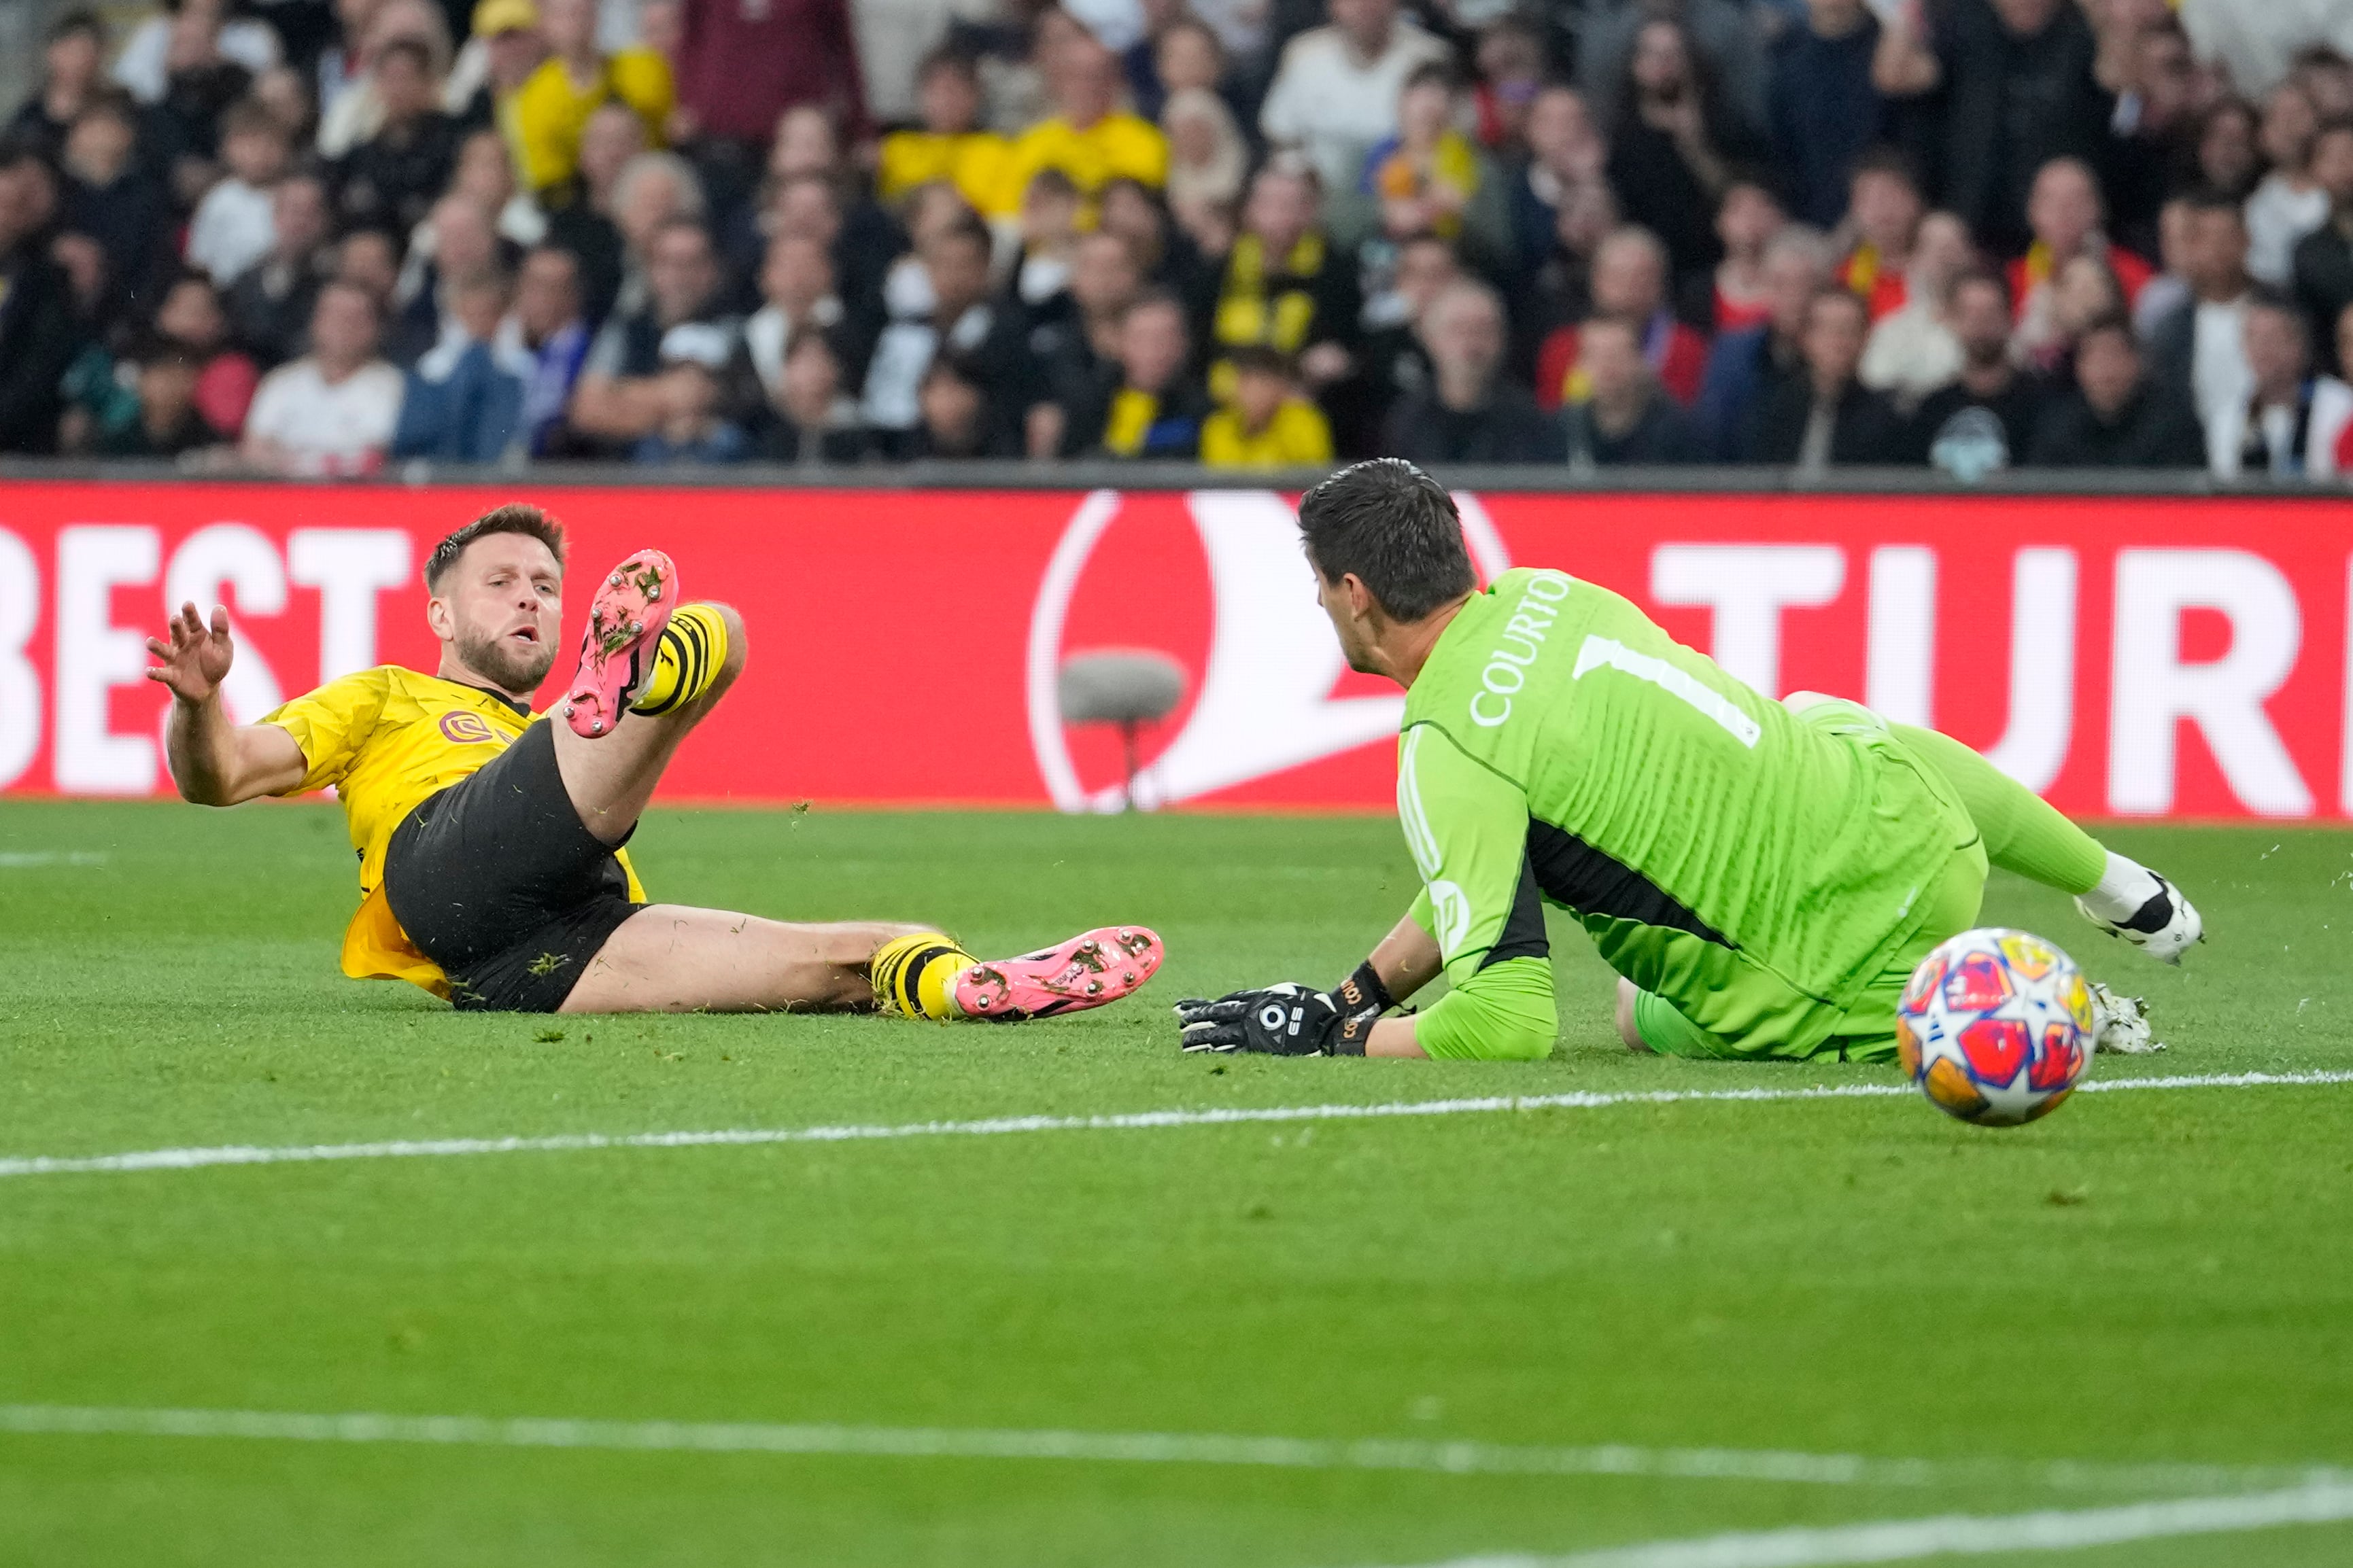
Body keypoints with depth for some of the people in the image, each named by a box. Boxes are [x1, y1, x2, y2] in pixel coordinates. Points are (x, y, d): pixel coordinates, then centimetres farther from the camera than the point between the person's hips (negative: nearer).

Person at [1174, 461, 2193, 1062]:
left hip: (1864, 984, -7)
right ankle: (2128, 897, 49)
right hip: (1928, 835, 7)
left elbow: (1508, 1022, -24)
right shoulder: (1544, 594, 5)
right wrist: (1354, 993, 12)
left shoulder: (1444, 757, -20)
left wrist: (1335, 1039, -11)